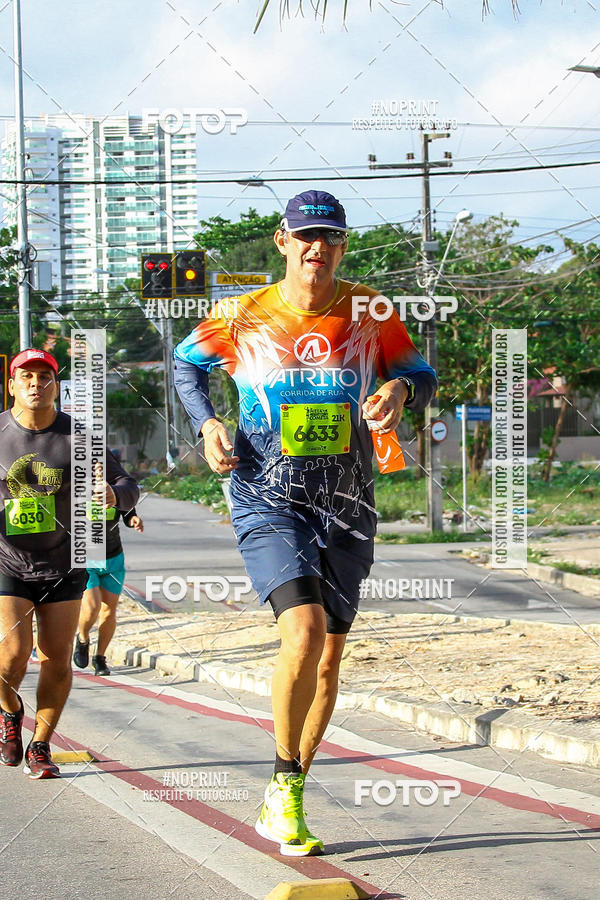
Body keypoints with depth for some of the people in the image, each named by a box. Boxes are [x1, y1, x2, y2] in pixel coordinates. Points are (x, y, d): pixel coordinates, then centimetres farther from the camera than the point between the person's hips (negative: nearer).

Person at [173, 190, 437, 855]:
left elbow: (421, 376, 10)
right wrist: (206, 424, -3)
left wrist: (400, 388, -13)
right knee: (305, 631, -24)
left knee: (329, 654, 7)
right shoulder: (242, 317, -3)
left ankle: (286, 800, 22)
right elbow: (188, 363, 14)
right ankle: (284, 784, -6)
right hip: (268, 500, -3)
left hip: (347, 504, 3)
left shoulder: (369, 313, 0)